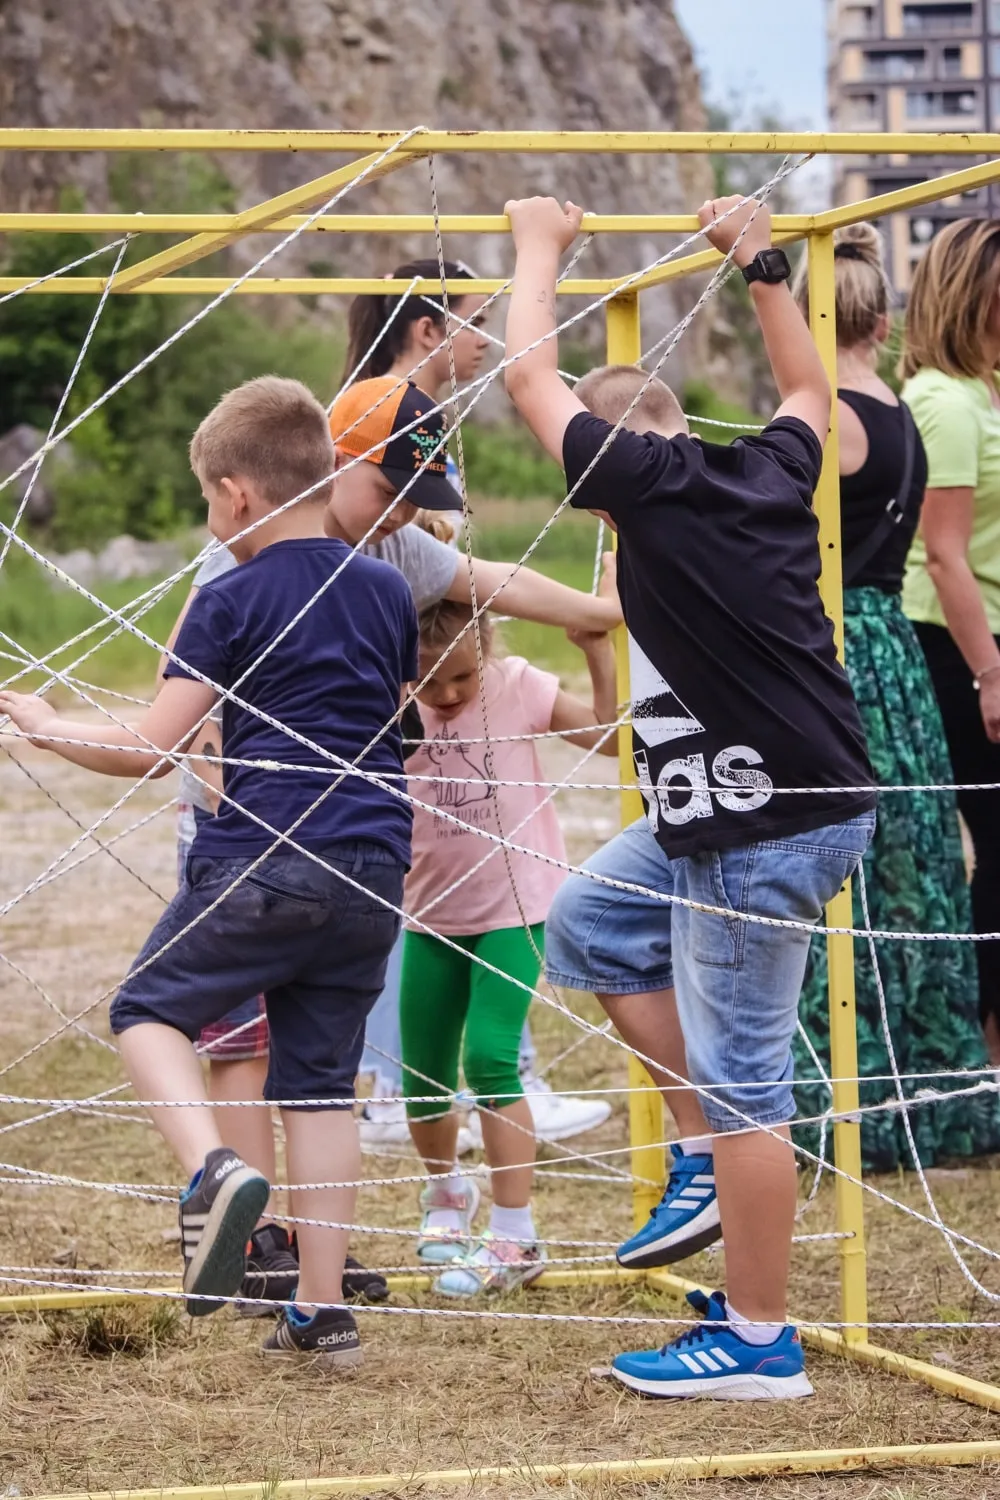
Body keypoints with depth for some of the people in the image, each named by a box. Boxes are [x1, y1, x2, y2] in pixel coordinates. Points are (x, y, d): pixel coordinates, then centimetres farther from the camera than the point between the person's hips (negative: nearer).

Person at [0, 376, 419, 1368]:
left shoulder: (231, 602, -6)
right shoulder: (390, 592, 11)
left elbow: (152, 750, -8)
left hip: (263, 865, -5)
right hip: (374, 874, 6)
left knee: (149, 1008, 11)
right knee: (320, 1079, 11)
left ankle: (213, 1167, -17)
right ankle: (321, 1313, 9)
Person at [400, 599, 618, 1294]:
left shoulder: (515, 686, -10)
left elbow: (609, 737, -10)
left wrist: (599, 654, -21)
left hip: (515, 907, -3)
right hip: (433, 913, 3)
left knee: (489, 1058, -18)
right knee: (423, 1078, 10)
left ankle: (515, 1236, -10)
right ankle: (447, 1190, 41)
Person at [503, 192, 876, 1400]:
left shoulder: (654, 483, -13)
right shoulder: (768, 475, 8)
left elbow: (530, 372, -5)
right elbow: (808, 390, 32)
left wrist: (538, 246, 10)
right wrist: (759, 262, 36)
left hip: (766, 834, -9)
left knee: (740, 1075, -2)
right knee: (587, 926, 21)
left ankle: (759, 1343, 5)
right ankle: (710, 1155, 22)